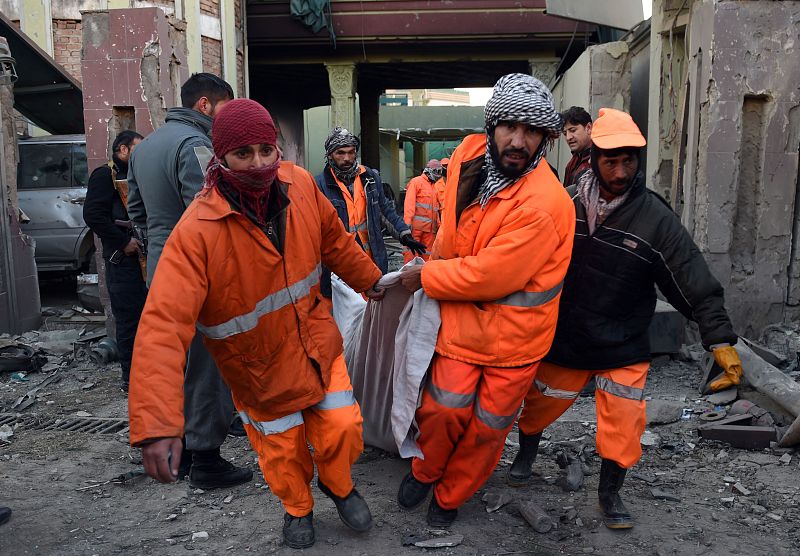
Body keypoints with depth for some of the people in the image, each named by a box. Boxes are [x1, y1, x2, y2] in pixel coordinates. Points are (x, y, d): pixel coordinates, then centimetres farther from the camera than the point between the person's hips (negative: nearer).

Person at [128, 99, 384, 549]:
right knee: (283, 446, 15)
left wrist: (369, 279, 17)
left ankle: (339, 485, 44)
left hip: (316, 341, 3)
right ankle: (299, 508, 48)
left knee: (342, 426, 9)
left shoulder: (300, 185, -15)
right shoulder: (197, 231, -29)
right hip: (259, 363, -3)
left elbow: (334, 239, 5)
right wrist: (157, 424, -41)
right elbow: (164, 325, -36)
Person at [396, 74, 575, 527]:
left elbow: (489, 276, -25)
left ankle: (449, 496, 36)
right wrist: (438, 260, 17)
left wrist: (426, 277, -13)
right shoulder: (470, 154, -5)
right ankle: (426, 470, 32)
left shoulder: (544, 203, -27)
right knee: (444, 408, 0)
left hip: (515, 333, -3)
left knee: (488, 427, 11)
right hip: (463, 319, 4)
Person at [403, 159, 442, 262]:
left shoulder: (434, 186, 20)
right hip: (416, 224, -7)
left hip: (430, 227, 7)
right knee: (411, 250, -7)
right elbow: (409, 203, -10)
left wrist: (438, 224, 15)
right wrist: (408, 222, -19)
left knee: (427, 253, 9)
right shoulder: (416, 182, -1)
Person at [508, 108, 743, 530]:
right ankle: (525, 456, 48)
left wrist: (722, 341, -17)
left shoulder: (656, 218, -13)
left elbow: (696, 284, -12)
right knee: (539, 406, 16)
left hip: (624, 349, -1)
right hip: (563, 340, 2)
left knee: (623, 428, 1)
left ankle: (610, 494, 29)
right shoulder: (567, 203, -9)